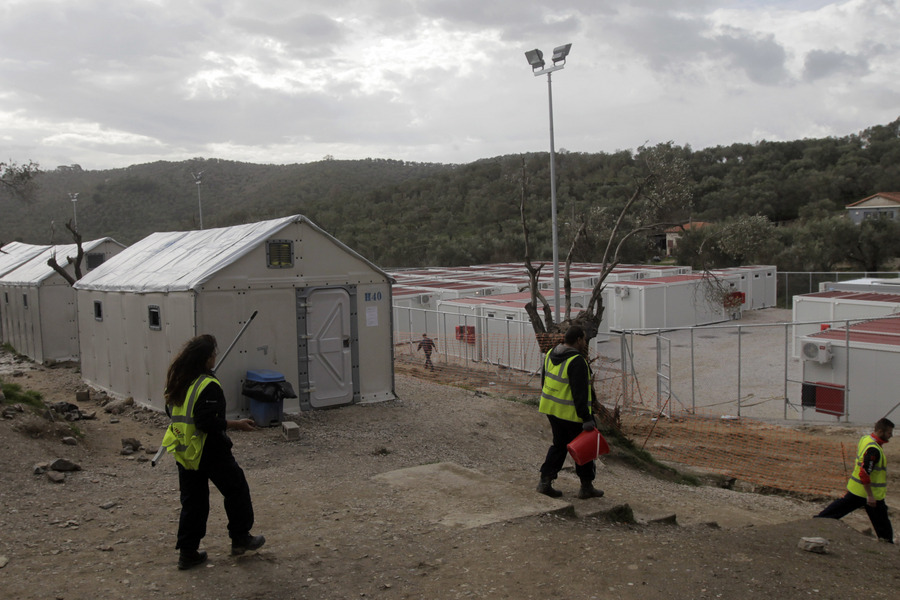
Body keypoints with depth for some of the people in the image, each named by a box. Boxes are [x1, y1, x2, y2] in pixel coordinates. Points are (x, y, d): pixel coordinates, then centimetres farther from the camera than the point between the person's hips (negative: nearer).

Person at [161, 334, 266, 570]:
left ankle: (187, 551, 16)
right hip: (210, 451, -8)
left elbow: (171, 411, 16)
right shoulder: (208, 386, -22)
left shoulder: (176, 382, 5)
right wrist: (237, 424, -17)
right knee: (236, 491, 12)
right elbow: (208, 422, -27)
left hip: (184, 451, 8)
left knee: (192, 499, 15)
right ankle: (240, 539, 21)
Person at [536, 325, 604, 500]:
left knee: (559, 445, 18)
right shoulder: (577, 361, -21)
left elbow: (544, 381, 16)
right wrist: (586, 419, -22)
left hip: (551, 409, 8)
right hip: (571, 413, -8)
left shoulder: (550, 354, 6)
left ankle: (545, 481, 12)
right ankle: (586, 487, 18)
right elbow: (579, 393, -24)